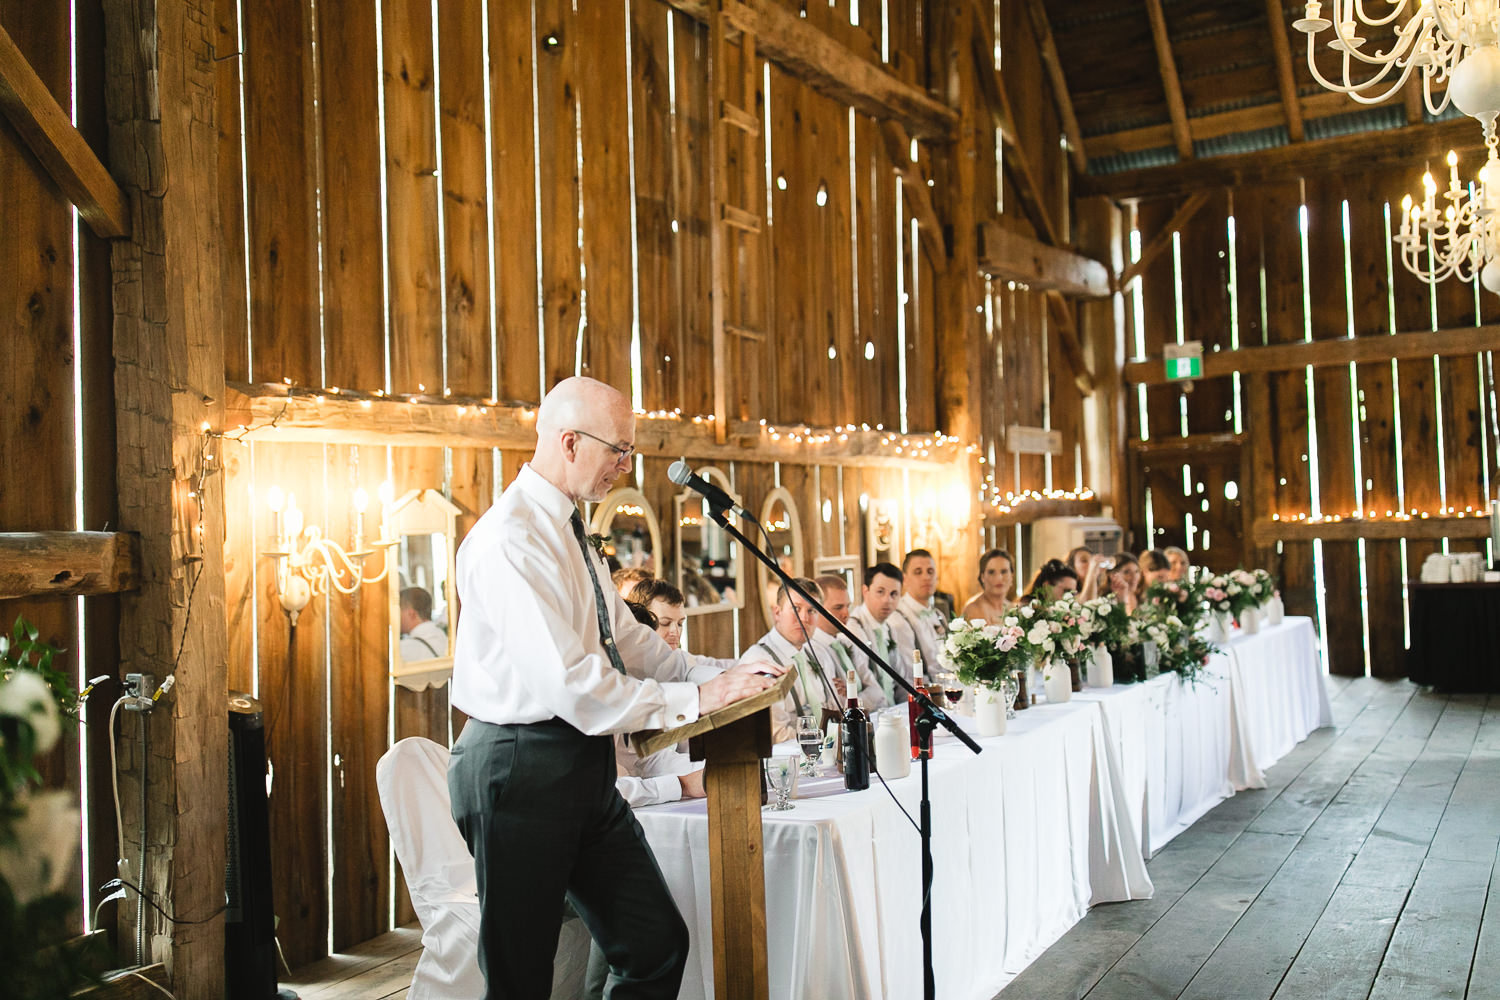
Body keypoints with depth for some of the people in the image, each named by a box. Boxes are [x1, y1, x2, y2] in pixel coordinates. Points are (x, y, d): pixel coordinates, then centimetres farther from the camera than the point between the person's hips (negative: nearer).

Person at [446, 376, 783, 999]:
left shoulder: (568, 531, 13)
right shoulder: (511, 540, -19)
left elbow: (625, 639, 16)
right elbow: (568, 684, -26)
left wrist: (716, 676, 3)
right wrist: (690, 701, -19)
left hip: (584, 763, 9)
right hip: (523, 769, -9)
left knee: (659, 944, 10)